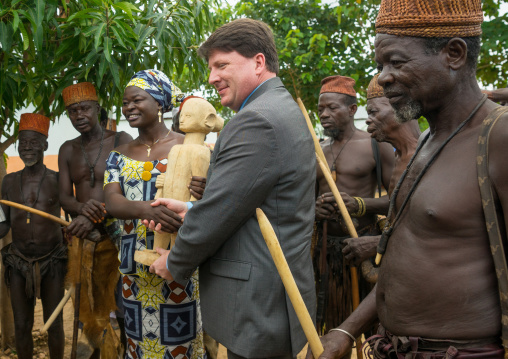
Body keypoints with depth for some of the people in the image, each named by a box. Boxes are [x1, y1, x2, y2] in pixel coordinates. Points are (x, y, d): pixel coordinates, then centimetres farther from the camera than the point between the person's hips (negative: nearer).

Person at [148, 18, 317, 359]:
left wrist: (174, 263, -2)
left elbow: (217, 213, -18)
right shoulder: (285, 110, 14)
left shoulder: (257, 120, -19)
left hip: (259, 309, -10)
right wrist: (190, 210, 8)